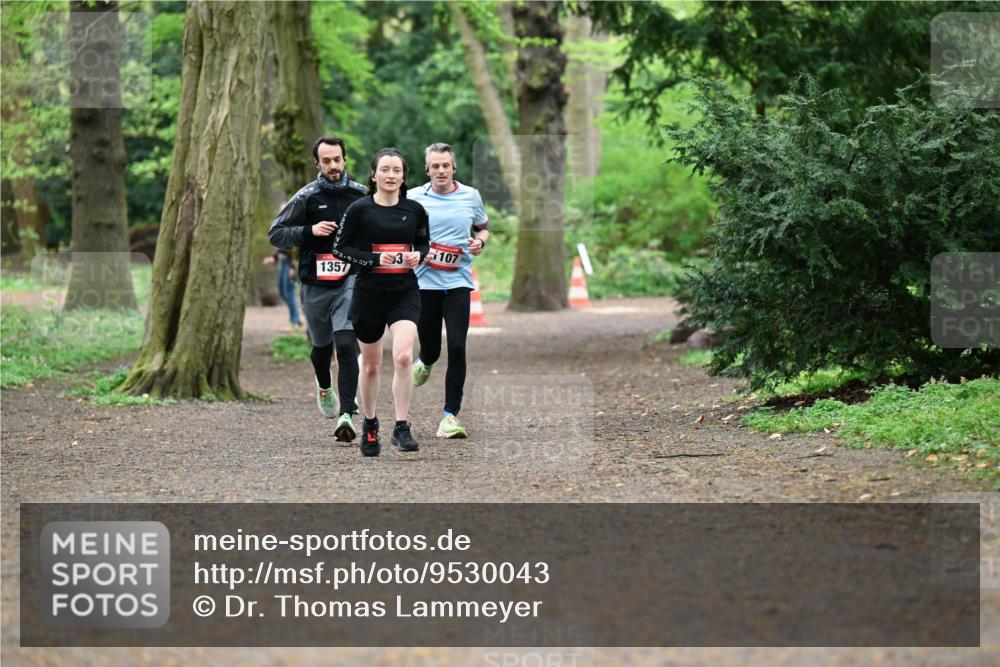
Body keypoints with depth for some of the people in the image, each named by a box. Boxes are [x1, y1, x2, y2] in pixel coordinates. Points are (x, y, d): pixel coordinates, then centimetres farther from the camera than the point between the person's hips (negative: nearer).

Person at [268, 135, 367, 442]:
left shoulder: (361, 195, 5)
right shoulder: (306, 197, -2)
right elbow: (275, 234, -2)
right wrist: (310, 231, -15)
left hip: (350, 281, -1)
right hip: (316, 284, 1)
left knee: (346, 344, -17)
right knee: (322, 345, 17)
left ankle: (346, 415, -21)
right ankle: (324, 387, 51)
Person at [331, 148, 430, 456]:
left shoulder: (415, 210, 3)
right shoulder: (359, 209, -6)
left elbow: (424, 242, 20)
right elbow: (339, 248, -3)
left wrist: (418, 255, -3)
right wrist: (374, 259, -16)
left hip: (405, 292, 1)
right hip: (369, 291, -1)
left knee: (403, 356, -19)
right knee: (371, 364, 10)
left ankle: (402, 428, -11)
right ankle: (369, 425, 31)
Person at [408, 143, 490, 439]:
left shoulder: (471, 196, 5)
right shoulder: (413, 198, 0)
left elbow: (483, 227, 20)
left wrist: (480, 241, -2)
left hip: (458, 281, 0)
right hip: (423, 281, 0)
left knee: (457, 346, -13)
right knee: (430, 347, 6)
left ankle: (450, 415, -7)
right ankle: (425, 362, 47)